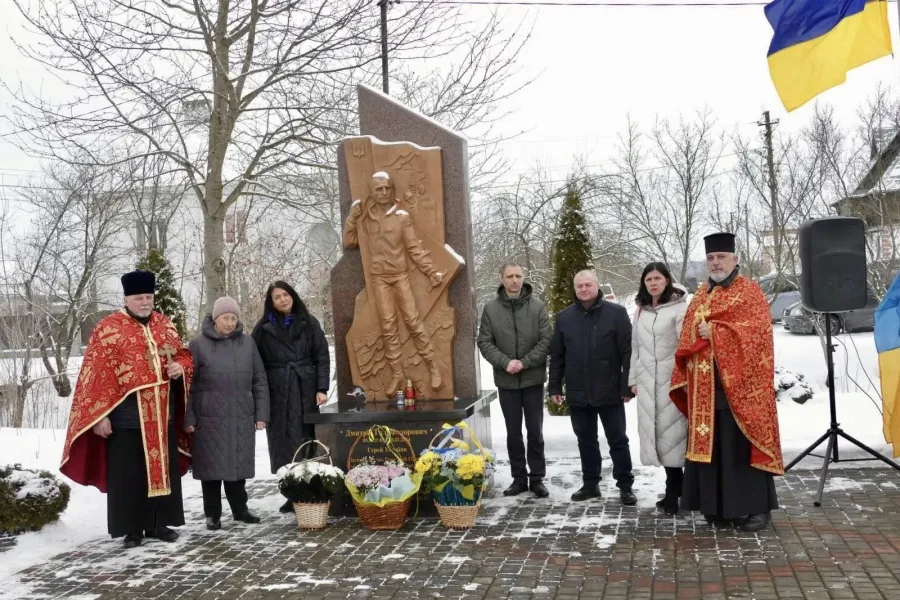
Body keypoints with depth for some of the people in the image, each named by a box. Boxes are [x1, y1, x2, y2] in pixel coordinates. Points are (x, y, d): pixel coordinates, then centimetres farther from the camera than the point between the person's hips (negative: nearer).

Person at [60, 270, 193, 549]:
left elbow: (184, 356, 20)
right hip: (126, 417, -5)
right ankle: (132, 528, 13)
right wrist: (100, 415, -13)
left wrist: (181, 367, -5)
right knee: (128, 475, 2)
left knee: (164, 469, 12)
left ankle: (159, 523, 24)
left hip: (163, 416, 5)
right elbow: (97, 375, -8)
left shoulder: (166, 326, 10)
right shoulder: (108, 328, -5)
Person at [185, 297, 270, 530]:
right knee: (212, 466, 4)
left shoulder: (247, 342, 6)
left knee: (238, 465, 10)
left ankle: (240, 508, 25)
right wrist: (188, 418, -6)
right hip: (209, 417, -2)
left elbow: (260, 380, 8)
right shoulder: (198, 344, -2)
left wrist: (261, 414, 4)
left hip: (241, 417, 2)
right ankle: (213, 514, 16)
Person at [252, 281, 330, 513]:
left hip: (306, 392, 0)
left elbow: (322, 356, 4)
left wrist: (322, 388, -6)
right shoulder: (264, 327, 5)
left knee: (307, 441, -1)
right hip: (277, 394, 0)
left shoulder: (309, 323, 6)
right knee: (284, 443, -1)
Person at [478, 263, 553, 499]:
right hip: (506, 381, 1)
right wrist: (505, 362, -15)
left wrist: (524, 362, -15)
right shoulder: (491, 309, 0)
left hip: (533, 379, -1)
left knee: (535, 431, 6)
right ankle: (519, 478, 20)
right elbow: (484, 342, -2)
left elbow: (546, 340, -7)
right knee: (513, 432, 10)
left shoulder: (537, 307, -3)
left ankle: (537, 478, 16)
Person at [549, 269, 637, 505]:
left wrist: (627, 385, -10)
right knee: (586, 441, 13)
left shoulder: (616, 313, -4)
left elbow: (628, 352, -6)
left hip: (610, 392, -3)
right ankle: (591, 483, 25)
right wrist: (555, 386, 6)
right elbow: (557, 356, 10)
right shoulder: (564, 317, 6)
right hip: (577, 393, 3)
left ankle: (625, 486, 15)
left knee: (618, 440, 5)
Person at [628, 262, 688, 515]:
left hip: (672, 379, -6)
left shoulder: (679, 307, -6)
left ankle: (673, 491, 1)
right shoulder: (640, 310, 15)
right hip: (647, 380, 6)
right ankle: (675, 487, 15)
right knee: (657, 433, 6)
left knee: (671, 431, -6)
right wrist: (633, 378, 16)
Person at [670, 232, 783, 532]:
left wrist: (715, 332, -16)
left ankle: (756, 506, 5)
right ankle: (718, 505, 17)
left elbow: (758, 330, -15)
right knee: (710, 444, 8)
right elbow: (687, 339, 15)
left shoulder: (750, 292, -1)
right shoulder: (700, 297, 17)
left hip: (740, 385, -6)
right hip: (704, 388, 6)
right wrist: (686, 377, 4)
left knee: (742, 444, -3)